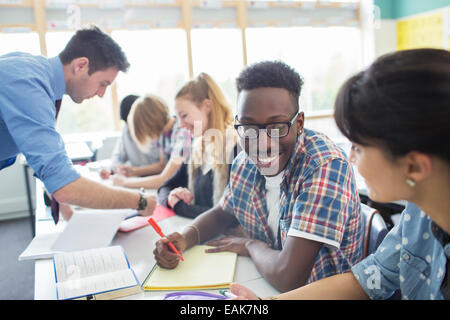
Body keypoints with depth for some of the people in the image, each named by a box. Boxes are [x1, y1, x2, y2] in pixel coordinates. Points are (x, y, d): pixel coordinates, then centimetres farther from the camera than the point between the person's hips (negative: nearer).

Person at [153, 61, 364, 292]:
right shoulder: (244, 163, -4)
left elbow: (287, 278, -28)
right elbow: (221, 213, 12)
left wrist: (249, 245, -11)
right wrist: (184, 239, -6)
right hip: (261, 290, 4)